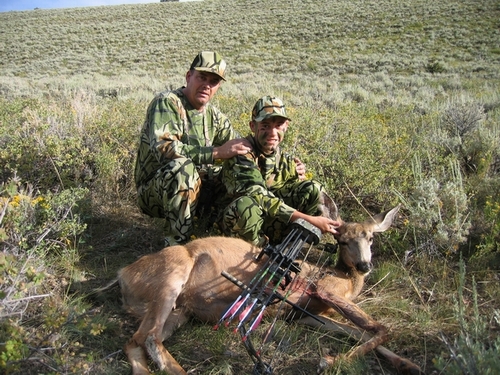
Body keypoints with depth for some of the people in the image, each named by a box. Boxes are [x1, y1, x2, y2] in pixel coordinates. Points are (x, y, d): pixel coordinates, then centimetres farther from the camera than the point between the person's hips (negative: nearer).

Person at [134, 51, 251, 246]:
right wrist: (218, 152, -33)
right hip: (153, 191, -6)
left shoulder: (214, 116, 7)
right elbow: (163, 148, -30)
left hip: (192, 188, 7)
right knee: (182, 166, -35)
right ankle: (177, 244, -24)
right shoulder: (167, 102, -14)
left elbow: (240, 150, 7)